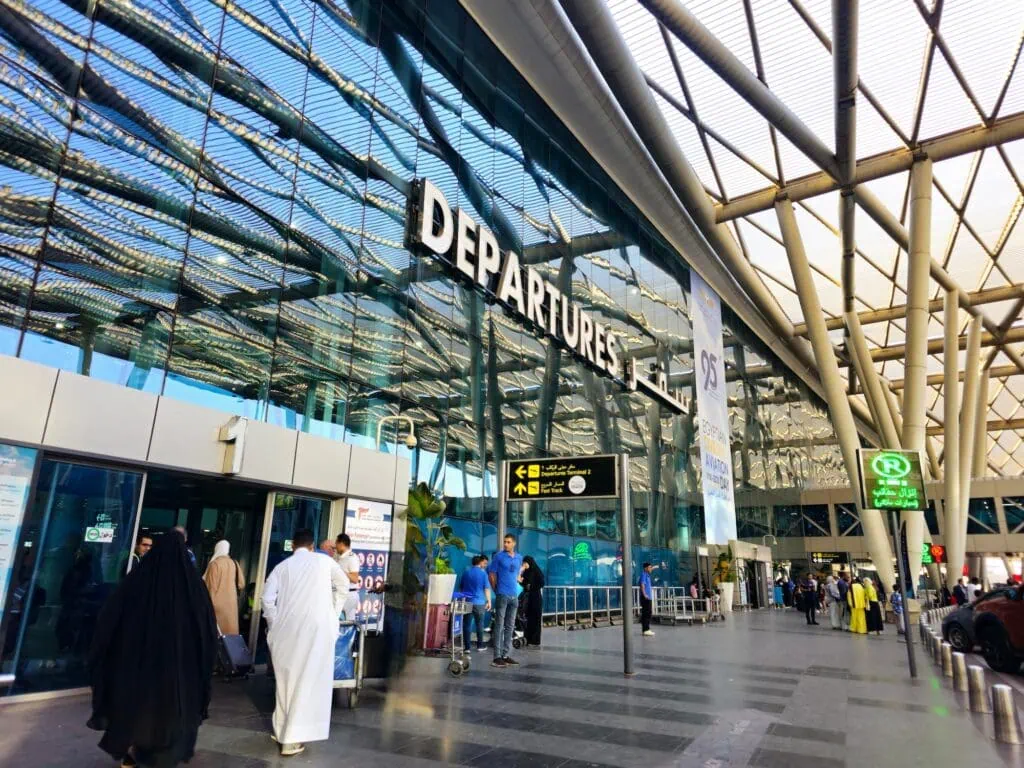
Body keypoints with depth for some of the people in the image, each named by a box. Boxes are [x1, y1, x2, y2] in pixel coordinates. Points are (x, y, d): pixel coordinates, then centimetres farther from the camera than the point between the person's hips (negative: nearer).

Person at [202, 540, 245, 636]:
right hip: (231, 603, 5)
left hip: (217, 604, -5)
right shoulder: (234, 564, 5)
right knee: (228, 629, 11)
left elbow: (211, 586, -11)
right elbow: (241, 584, 6)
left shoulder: (215, 563, -10)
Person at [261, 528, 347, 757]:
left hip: (287, 628, 3)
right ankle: (292, 738, 1)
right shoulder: (324, 562, 7)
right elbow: (343, 586, 18)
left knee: (286, 678, 17)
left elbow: (267, 598, 0)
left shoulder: (282, 566, 9)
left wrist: (274, 625, 12)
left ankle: (282, 730, 27)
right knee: (309, 680, 2)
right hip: (317, 627, -2)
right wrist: (334, 612, 28)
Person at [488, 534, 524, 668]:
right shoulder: (499, 556, -6)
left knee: (510, 626, 9)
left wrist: (519, 578, 10)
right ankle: (497, 657, -3)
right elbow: (491, 574, -2)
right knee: (499, 626, -5)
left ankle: (506, 655, 16)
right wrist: (497, 590, 0)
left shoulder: (519, 557, 9)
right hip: (502, 595, -6)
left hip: (514, 595, 6)